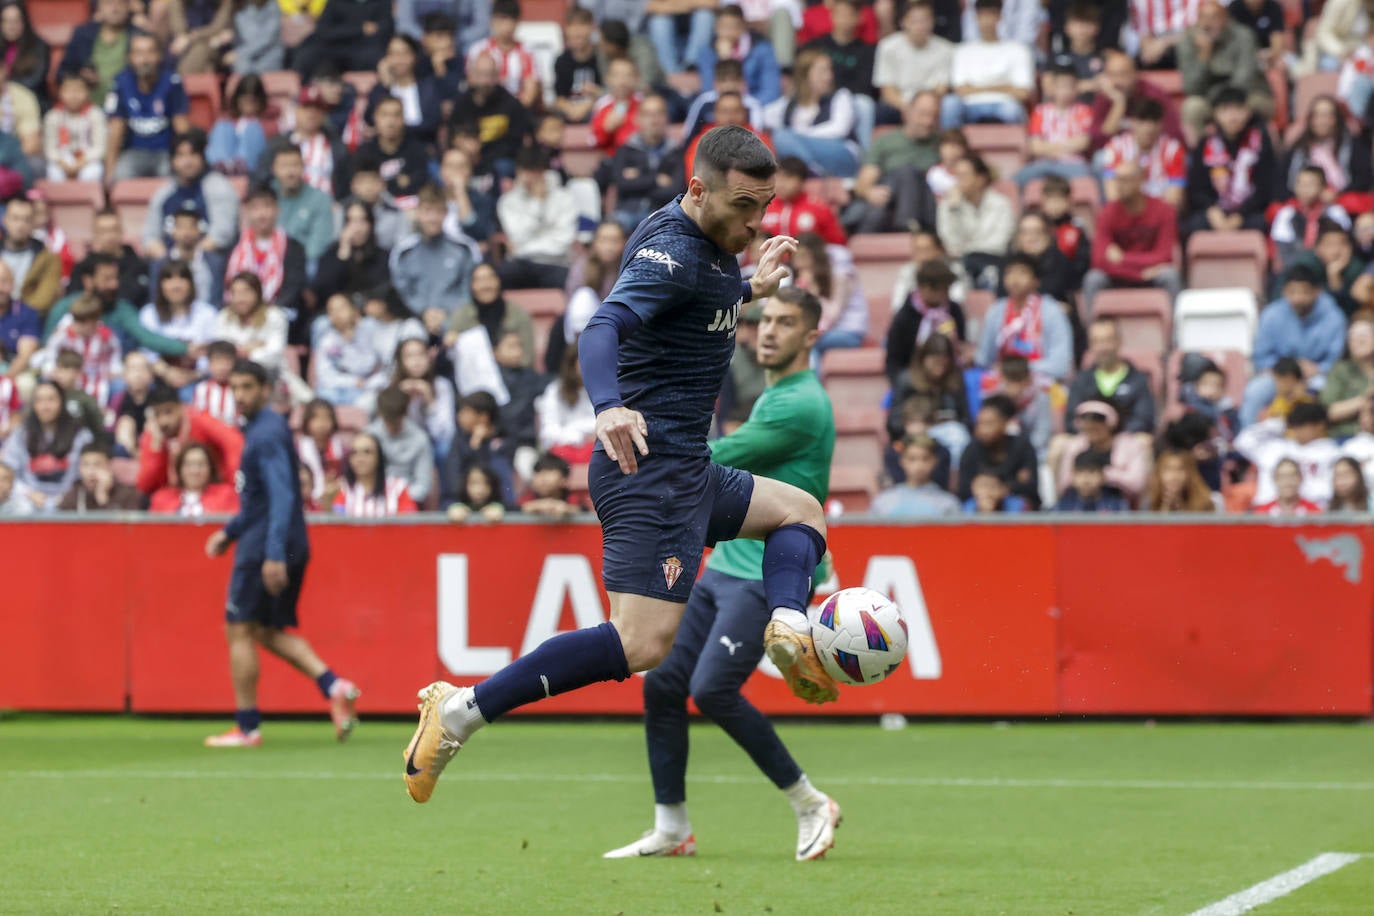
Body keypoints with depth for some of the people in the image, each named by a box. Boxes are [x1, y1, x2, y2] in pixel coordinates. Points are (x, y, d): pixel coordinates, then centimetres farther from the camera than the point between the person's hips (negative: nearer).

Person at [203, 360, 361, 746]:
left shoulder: (267, 434, -15)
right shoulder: (258, 429, 16)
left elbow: (282, 496, -25)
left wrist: (274, 554, -32)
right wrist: (229, 531, 26)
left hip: (263, 550, -10)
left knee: (240, 631, -1)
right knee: (269, 632, 15)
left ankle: (246, 727, 3)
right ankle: (334, 686, 0)